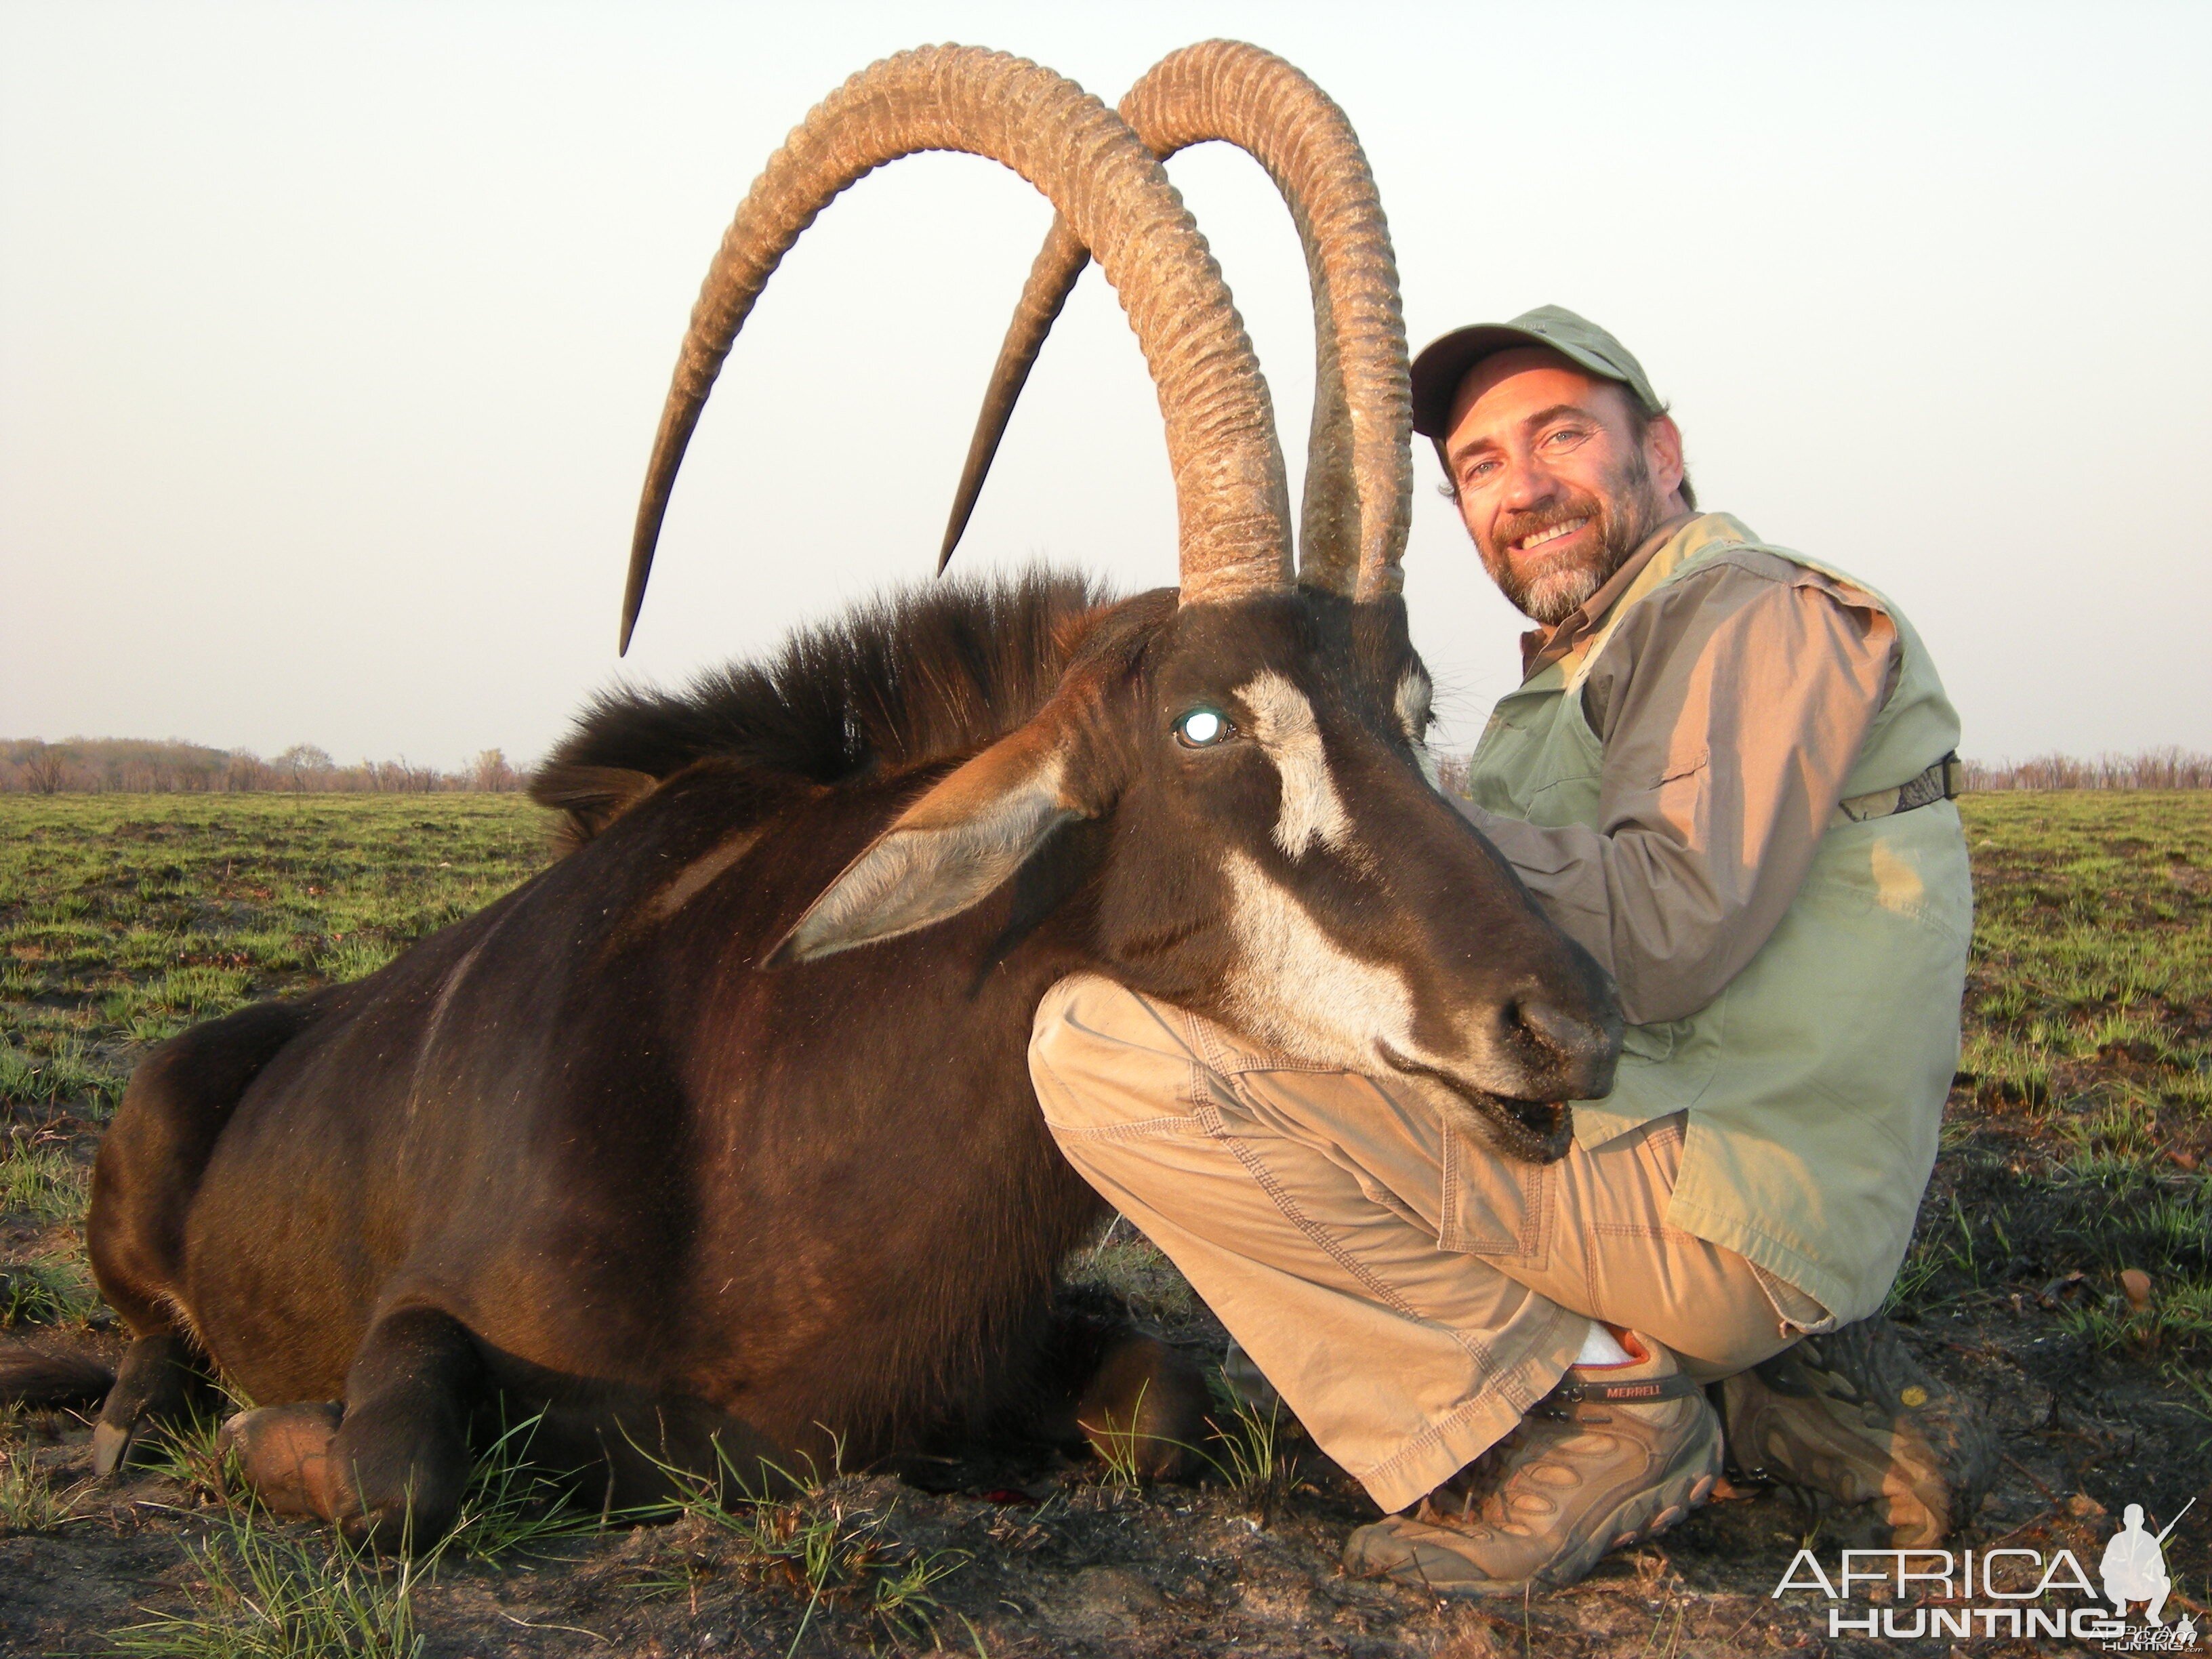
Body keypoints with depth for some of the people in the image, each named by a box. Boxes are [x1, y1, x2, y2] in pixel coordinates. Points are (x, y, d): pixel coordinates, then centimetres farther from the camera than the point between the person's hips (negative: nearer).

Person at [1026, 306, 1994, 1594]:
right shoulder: (1586, 670, 27)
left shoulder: (1762, 614, -3)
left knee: (1108, 1043, -17)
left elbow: (1665, 934, -18)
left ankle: (1580, 1405, -10)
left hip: (1705, 1216, -10)